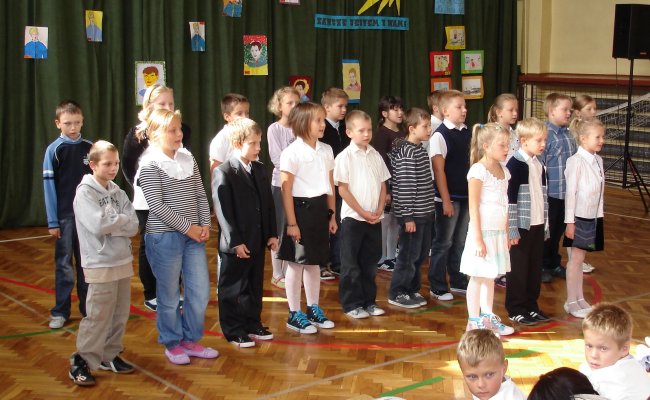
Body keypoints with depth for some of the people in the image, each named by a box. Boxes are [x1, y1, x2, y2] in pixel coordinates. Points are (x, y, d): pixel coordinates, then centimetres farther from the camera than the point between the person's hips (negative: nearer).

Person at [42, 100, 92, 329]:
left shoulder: (90, 148, 2)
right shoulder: (53, 150, -5)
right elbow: (49, 187, -5)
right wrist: (52, 222, -7)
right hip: (65, 215, -2)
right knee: (64, 264, 4)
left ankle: (87, 306, 21)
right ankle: (60, 311, 12)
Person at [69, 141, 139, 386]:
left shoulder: (118, 193, 8)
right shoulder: (85, 193, -9)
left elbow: (134, 226, -1)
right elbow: (98, 224, -23)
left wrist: (111, 223, -15)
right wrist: (121, 221, -8)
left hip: (123, 261, 6)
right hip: (100, 264, -6)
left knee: (120, 314, 12)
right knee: (98, 316, -4)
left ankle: (110, 355, 25)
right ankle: (82, 361, 7)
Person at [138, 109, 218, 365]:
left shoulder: (188, 159, 9)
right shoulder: (150, 165, -10)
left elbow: (200, 195, 11)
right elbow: (156, 205, -16)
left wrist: (205, 224, -2)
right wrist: (187, 227, -15)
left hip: (194, 235, 6)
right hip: (164, 236, -6)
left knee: (200, 291, 8)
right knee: (169, 295, 6)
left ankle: (190, 340, 25)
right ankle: (172, 344, 23)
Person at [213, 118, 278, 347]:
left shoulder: (260, 170, 10)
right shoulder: (223, 173, -13)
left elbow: (268, 204, 13)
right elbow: (223, 211, -17)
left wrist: (272, 234, 7)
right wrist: (235, 242, -19)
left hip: (258, 242, 7)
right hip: (235, 245, -7)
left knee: (255, 287, 17)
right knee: (232, 289, 6)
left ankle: (253, 324, 30)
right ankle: (233, 331, 17)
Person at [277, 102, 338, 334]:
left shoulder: (326, 151, 8)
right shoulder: (292, 153, -12)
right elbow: (286, 189, -13)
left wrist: (331, 215, 13)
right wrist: (291, 223, -15)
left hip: (320, 209, 6)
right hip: (301, 208, -6)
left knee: (314, 262, 16)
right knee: (296, 263, 3)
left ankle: (314, 309, 28)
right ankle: (294, 315, 13)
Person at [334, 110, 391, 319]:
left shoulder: (375, 155, 8)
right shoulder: (345, 157, -8)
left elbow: (383, 185, 11)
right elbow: (343, 189, -11)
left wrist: (379, 210, -3)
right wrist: (363, 212, -12)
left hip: (375, 218, 5)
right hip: (353, 217, -5)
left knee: (370, 262, 12)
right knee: (351, 264, 2)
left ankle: (368, 301, 22)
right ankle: (351, 304, 11)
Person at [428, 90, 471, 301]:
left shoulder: (467, 133, 7)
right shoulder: (440, 135, -12)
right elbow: (438, 169, -14)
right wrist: (446, 200, -15)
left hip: (466, 195, 6)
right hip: (448, 197, -6)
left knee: (461, 242, 15)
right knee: (443, 243, 3)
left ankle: (458, 282, 28)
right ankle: (438, 287, 13)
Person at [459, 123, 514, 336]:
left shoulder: (503, 170, 10)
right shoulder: (478, 170, -13)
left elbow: (503, 206, 15)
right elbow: (473, 207, -15)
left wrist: (506, 233, 13)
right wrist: (478, 238, -17)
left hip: (498, 232, 7)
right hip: (483, 231, -7)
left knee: (490, 277, 16)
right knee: (478, 278, 1)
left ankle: (487, 318, 27)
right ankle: (474, 322, 10)